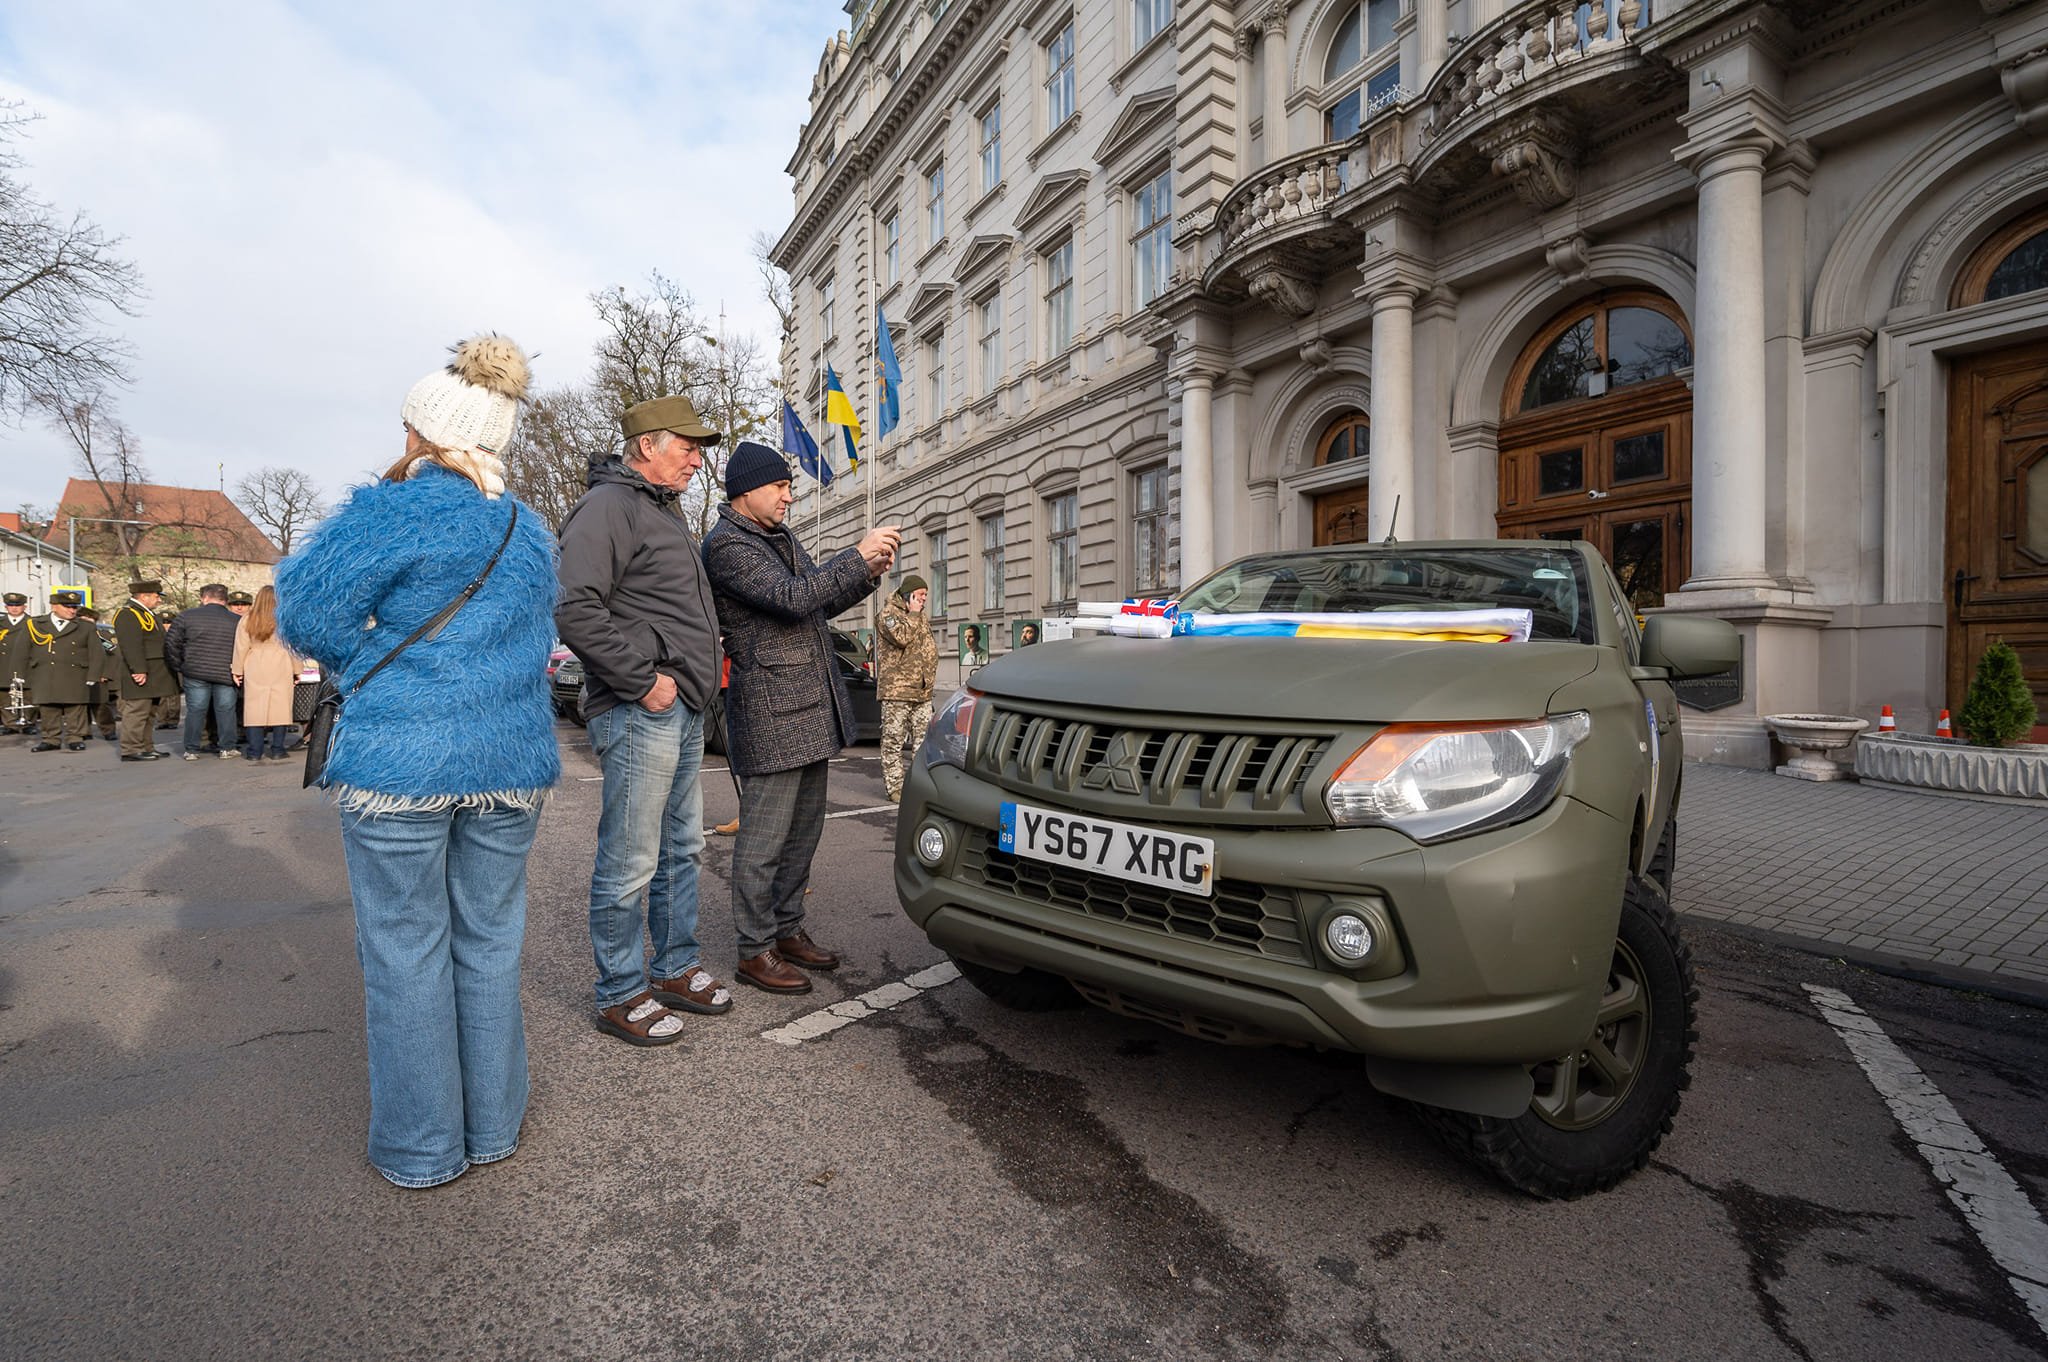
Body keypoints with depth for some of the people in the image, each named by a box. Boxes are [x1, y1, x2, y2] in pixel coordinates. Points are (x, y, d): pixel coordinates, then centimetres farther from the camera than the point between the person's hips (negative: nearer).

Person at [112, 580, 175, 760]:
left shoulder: (148, 614, 20)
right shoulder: (127, 614, -12)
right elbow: (131, 645, -21)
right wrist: (138, 670, -26)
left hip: (153, 675, 11)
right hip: (141, 674, -11)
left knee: (149, 712, 14)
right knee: (137, 711, -8)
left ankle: (146, 748, 20)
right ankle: (131, 750, -5)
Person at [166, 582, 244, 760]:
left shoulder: (186, 616, 0)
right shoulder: (237, 620, 0)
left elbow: (171, 643, 2)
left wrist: (179, 667, 11)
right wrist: (237, 667, 9)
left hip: (195, 672, 0)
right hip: (226, 674, 0)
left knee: (195, 710, 7)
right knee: (226, 710, 6)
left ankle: (191, 750, 12)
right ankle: (228, 748, 8)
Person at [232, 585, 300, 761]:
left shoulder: (247, 620, 3)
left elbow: (241, 647, 7)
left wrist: (238, 671, 15)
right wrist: (297, 671, 10)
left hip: (255, 672, 2)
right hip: (281, 672, -2)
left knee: (254, 708, 5)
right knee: (280, 708, 2)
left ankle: (254, 751, 7)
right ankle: (277, 750, 4)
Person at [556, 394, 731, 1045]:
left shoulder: (663, 510, 21)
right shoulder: (609, 506, -10)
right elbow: (576, 608, -22)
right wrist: (642, 680, -19)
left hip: (683, 711, 10)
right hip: (640, 715, -10)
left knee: (681, 850, 17)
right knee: (630, 864, 0)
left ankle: (677, 969, 31)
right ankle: (622, 997, 15)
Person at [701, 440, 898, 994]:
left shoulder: (781, 538, 19)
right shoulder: (726, 545, -10)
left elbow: (822, 601, 23)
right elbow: (792, 598, -22)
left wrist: (867, 575, 6)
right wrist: (858, 554, -18)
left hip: (813, 708, 9)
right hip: (771, 713, -9)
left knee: (804, 830, 15)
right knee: (764, 838, 0)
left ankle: (788, 930, 28)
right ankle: (756, 950, 13)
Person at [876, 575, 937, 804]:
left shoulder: (920, 617, 21)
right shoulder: (889, 612, -5)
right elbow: (902, 637, -23)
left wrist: (929, 674, 20)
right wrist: (913, 614, -11)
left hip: (922, 691, 8)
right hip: (896, 690, -8)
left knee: (923, 740, 8)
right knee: (893, 740, -2)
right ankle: (894, 787, 4)